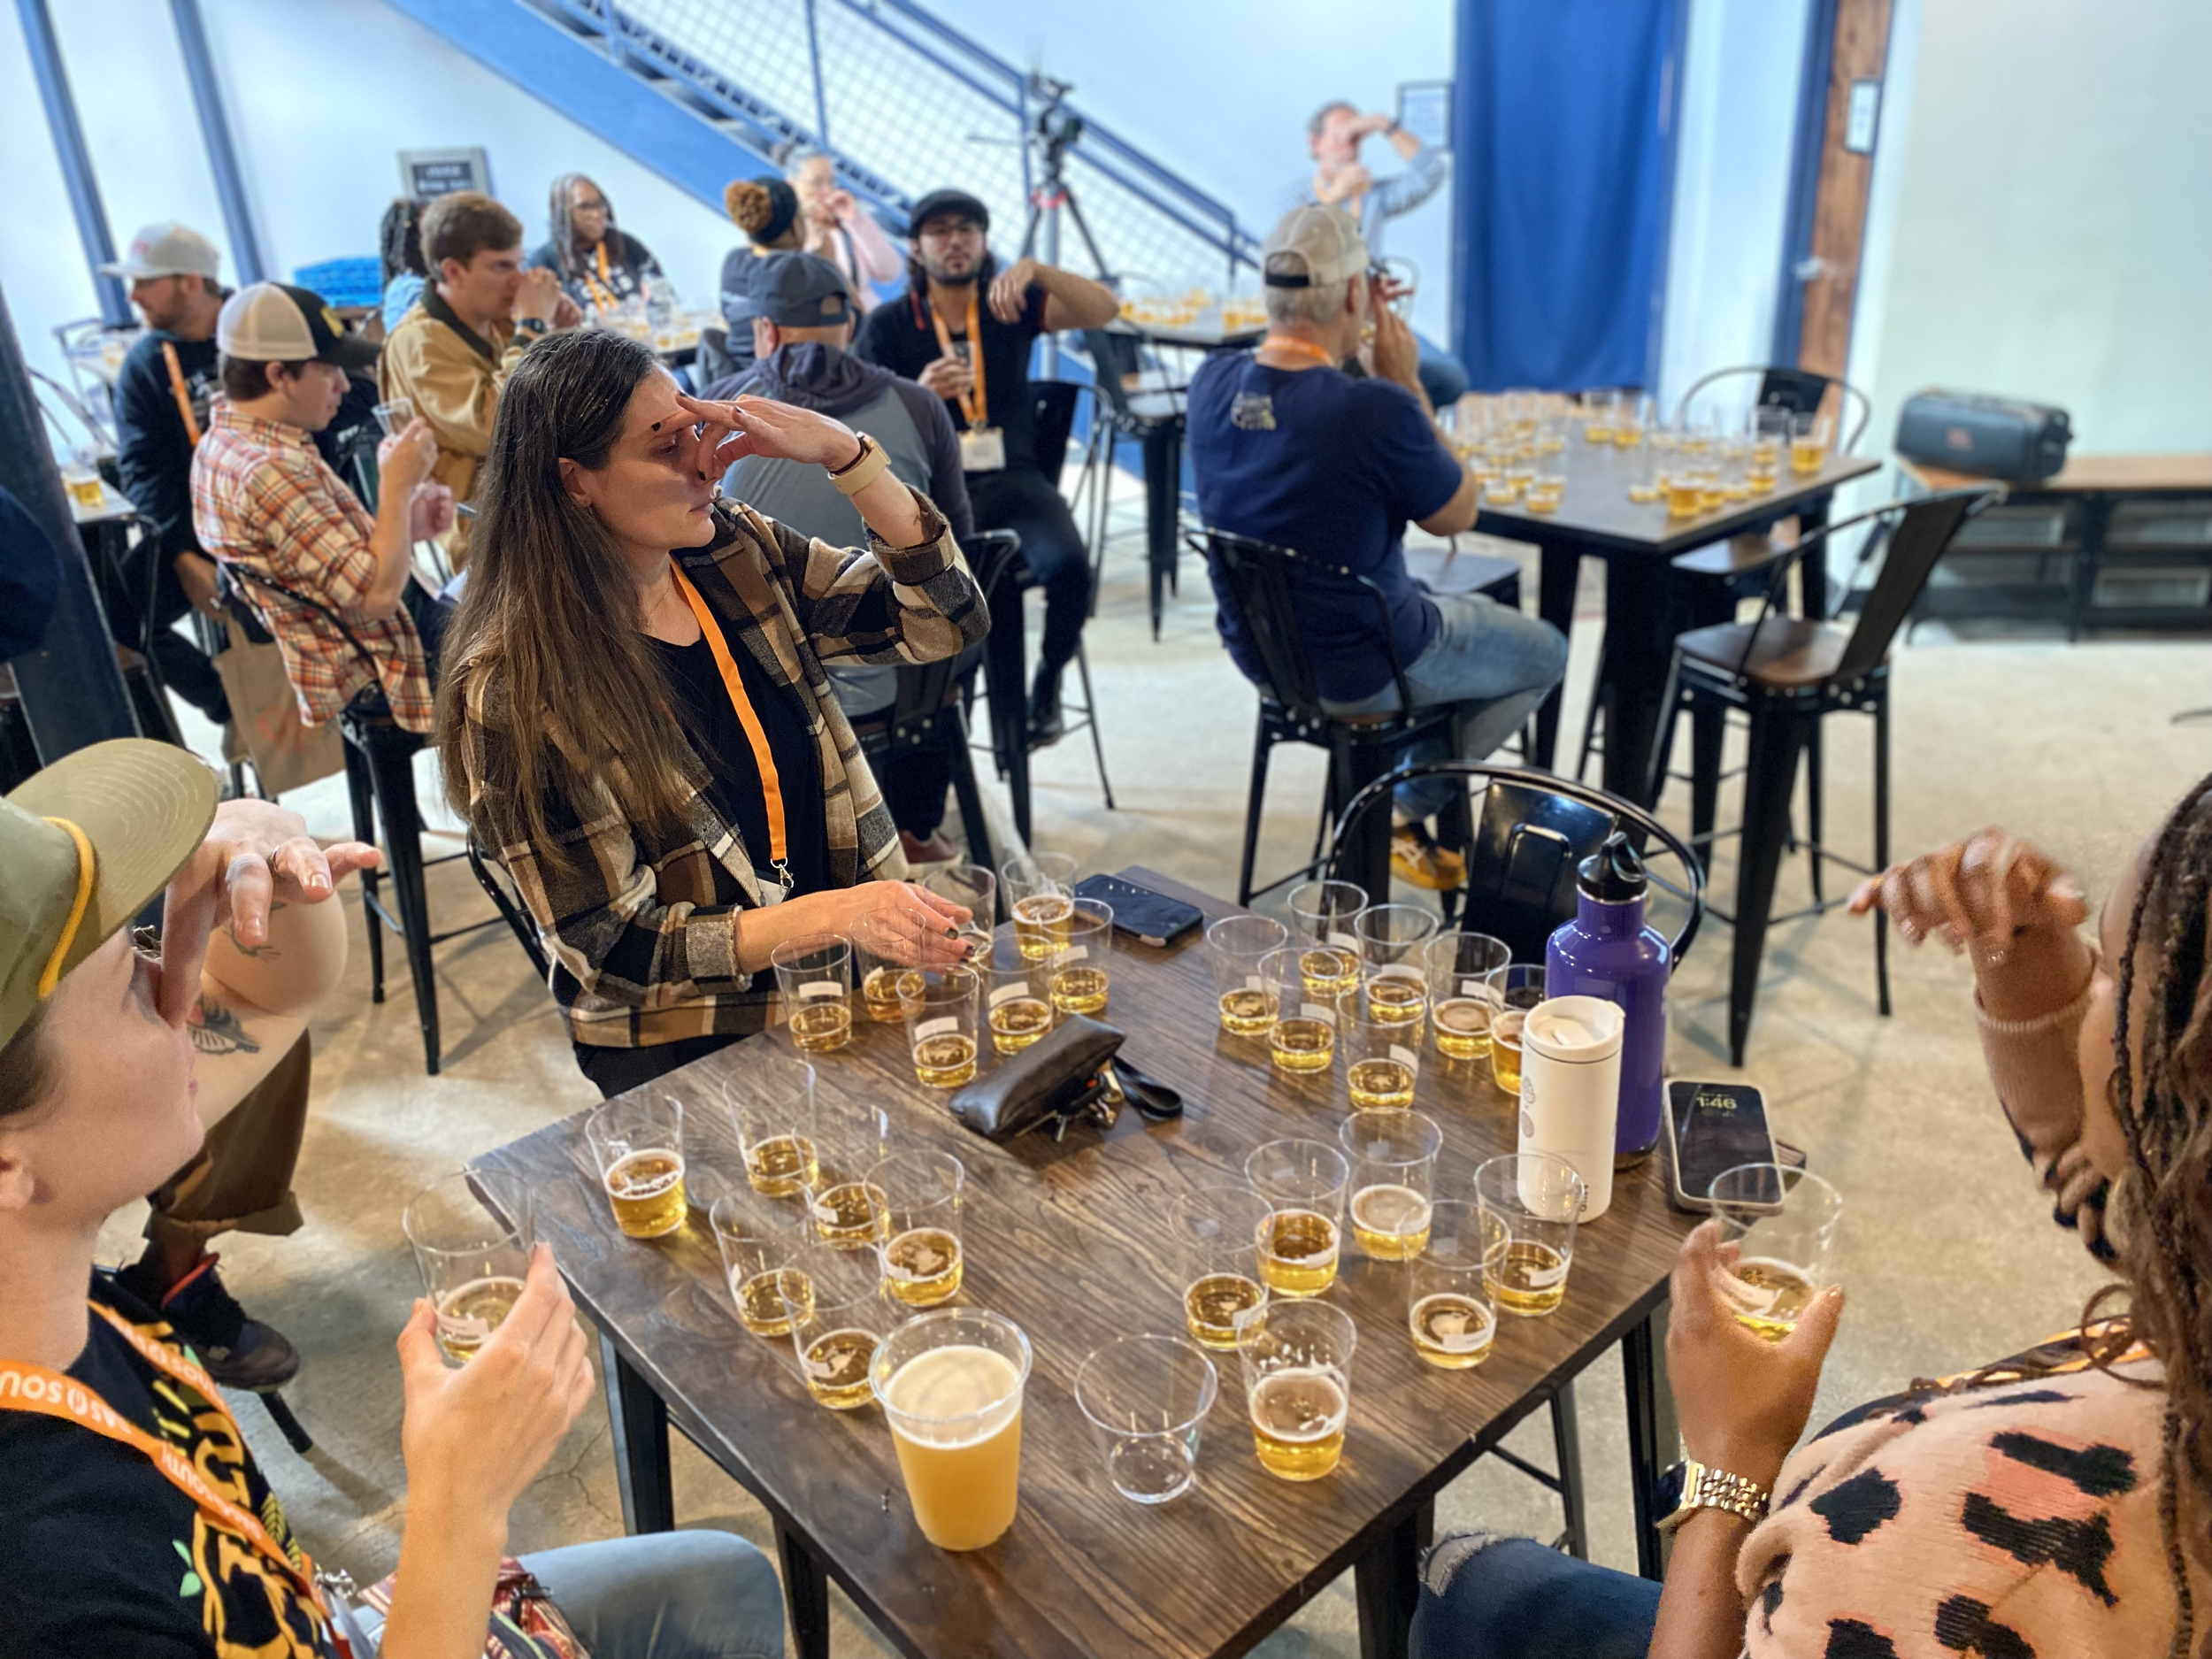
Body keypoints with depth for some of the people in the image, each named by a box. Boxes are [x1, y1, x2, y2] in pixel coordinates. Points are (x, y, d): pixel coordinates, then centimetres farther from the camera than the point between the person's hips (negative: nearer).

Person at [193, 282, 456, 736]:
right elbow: (378, 595, -29)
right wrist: (397, 486, -20)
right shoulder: (269, 471, -29)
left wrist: (404, 526, -5)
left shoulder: (224, 443, 3)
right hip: (374, 673, -10)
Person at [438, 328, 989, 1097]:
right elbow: (613, 946, -15)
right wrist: (829, 913, -27)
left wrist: (844, 452, -15)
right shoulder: (516, 688, -15)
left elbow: (944, 618, -2)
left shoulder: (736, 554, 0)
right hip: (684, 1056, -4)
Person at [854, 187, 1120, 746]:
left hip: (1012, 482, 1)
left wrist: (1034, 270, -20)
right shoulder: (888, 325, 8)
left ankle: (1048, 680, 0)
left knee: (1068, 563, -29)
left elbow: (1105, 310, -4)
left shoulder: (1010, 303, 10)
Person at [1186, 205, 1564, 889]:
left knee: (1448, 604, 34)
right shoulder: (1379, 409, -31)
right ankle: (1402, 812, 17)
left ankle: (1413, 821, 31)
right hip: (1359, 673, -7)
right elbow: (1457, 516, -12)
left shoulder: (1212, 383, -11)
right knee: (1544, 654, 20)